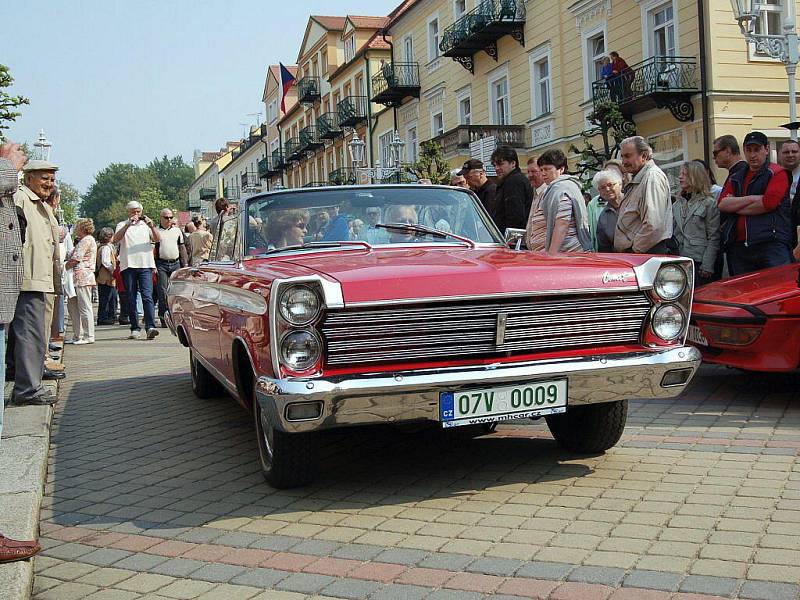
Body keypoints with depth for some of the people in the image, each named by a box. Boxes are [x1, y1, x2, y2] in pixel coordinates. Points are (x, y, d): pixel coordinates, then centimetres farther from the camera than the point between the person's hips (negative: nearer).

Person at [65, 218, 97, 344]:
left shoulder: (86, 240, -10)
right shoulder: (83, 240, 24)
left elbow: (76, 258, -14)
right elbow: (74, 257, 21)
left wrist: (63, 267, -3)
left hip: (83, 277, -11)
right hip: (77, 278, 11)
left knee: (84, 307, -7)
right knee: (72, 305, 11)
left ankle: (89, 336, -3)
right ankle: (77, 335, 15)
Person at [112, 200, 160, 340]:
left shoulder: (146, 225, 16)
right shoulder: (122, 225, 11)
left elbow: (158, 239, 2)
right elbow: (115, 240, -7)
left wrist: (152, 226, -14)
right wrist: (128, 224, -16)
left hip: (145, 265, 0)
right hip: (128, 265, 0)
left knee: (147, 296, -11)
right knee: (131, 299, 2)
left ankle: (150, 327, -19)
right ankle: (135, 329, 7)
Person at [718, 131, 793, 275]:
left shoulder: (777, 173, 4)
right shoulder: (735, 178, 21)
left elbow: (769, 203, -11)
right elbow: (722, 204, 5)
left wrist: (734, 207, -1)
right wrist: (752, 199, -9)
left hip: (771, 245, -5)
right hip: (738, 246, 5)